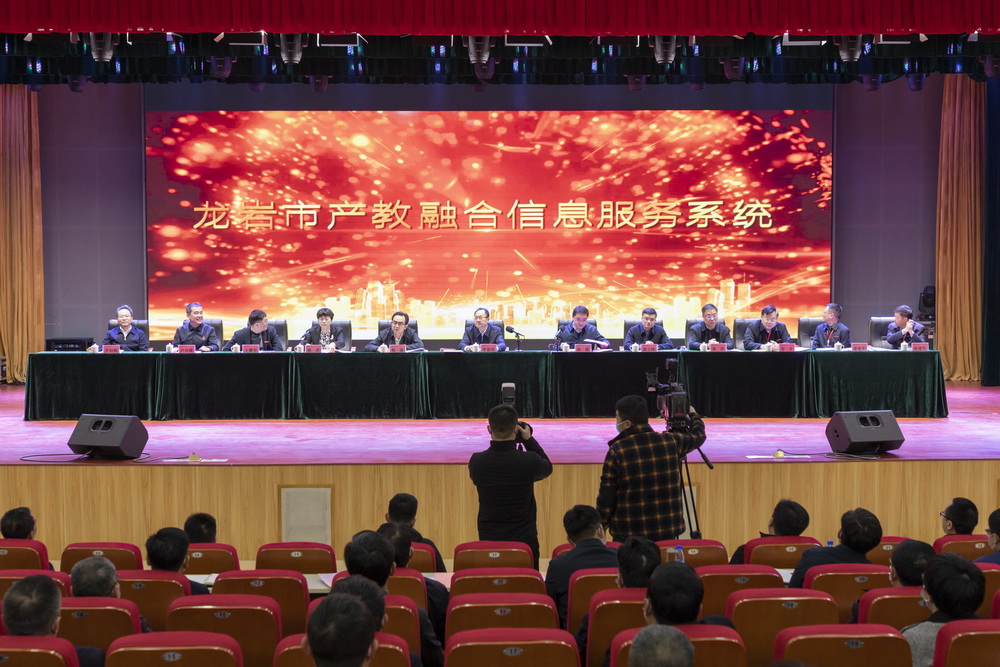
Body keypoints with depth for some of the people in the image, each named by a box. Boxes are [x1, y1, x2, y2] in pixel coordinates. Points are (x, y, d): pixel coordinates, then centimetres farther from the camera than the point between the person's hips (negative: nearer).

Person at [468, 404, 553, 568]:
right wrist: (529, 439, 13)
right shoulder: (529, 461, -15)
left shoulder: (476, 462, -10)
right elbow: (547, 467, 9)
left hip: (489, 540, 2)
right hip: (524, 540, -2)